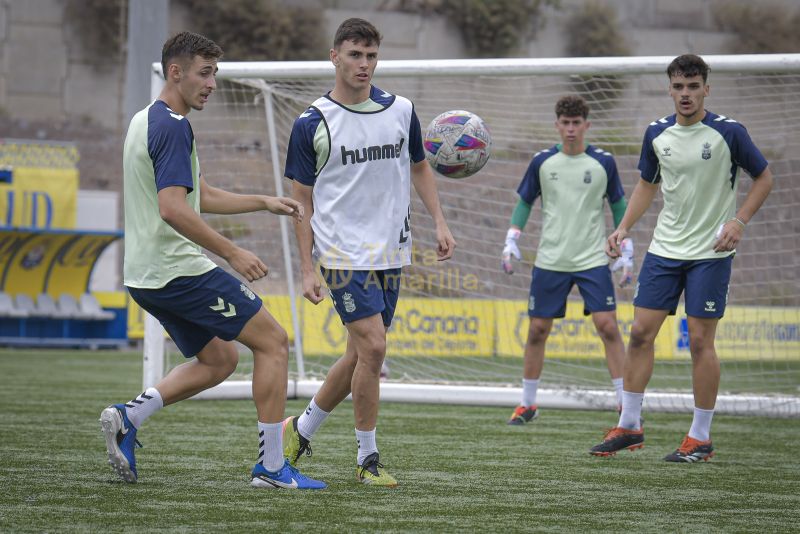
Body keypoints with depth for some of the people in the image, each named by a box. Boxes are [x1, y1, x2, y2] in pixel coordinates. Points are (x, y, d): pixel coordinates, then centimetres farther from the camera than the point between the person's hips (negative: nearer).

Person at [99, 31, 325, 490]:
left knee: (220, 359, 20)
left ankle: (128, 417, 6)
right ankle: (271, 466, -2)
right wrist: (233, 253, -21)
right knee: (274, 342, -2)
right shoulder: (173, 126, -15)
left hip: (147, 277, 10)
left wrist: (265, 203, 23)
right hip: (180, 268, -10)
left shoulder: (146, 121, 17)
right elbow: (172, 209, -26)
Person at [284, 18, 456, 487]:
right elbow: (302, 202, 0)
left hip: (392, 253, 5)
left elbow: (419, 168, 20)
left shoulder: (401, 111, 5)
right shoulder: (312, 124, -5)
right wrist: (307, 270, -5)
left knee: (361, 355, 8)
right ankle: (367, 458, -3)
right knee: (373, 347, -15)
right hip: (344, 253, -5)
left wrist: (440, 224, 7)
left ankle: (303, 428, 29)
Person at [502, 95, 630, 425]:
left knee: (608, 327, -12)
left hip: (593, 261, -2)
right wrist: (511, 240, 2)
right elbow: (524, 203, 12)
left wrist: (626, 248, 3)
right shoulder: (542, 162, 2)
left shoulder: (603, 163, -1)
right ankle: (527, 404, 20)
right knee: (537, 330, 5)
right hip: (550, 260, 2)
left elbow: (618, 206, 9)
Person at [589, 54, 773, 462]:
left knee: (700, 340, -4)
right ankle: (629, 427, 11)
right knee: (641, 332, 1)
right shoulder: (657, 133, 3)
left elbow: (764, 177, 0)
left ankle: (700, 438, 5)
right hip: (664, 248, 4)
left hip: (711, 252, -4)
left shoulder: (728, 132, -9)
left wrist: (739, 221, -12)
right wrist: (624, 227, 7)